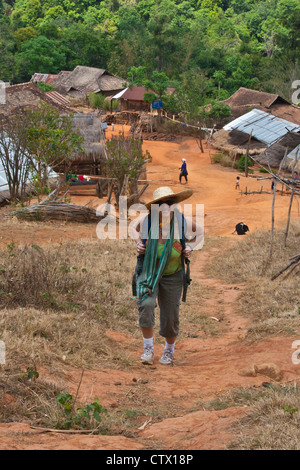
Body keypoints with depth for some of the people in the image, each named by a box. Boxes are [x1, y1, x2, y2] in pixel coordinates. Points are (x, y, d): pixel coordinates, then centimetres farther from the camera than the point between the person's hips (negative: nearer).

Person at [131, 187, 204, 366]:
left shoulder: (182, 223, -13)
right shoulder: (145, 221, -14)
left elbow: (200, 232, 9)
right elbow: (136, 230, 12)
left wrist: (189, 248, -4)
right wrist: (139, 244, -4)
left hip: (172, 277, 1)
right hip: (148, 272, -1)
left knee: (170, 316, 4)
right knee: (146, 305, -25)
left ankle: (170, 350, 33)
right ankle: (148, 349, -9)